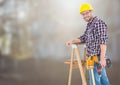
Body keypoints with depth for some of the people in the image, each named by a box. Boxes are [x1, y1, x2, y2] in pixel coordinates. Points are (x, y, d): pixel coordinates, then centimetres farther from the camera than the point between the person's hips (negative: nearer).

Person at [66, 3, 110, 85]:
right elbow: (84, 38, 18)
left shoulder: (99, 23, -15)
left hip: (97, 57, -9)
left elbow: (103, 42, -21)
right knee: (103, 78, 16)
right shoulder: (89, 24, 16)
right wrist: (72, 41, 2)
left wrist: (102, 58, -25)